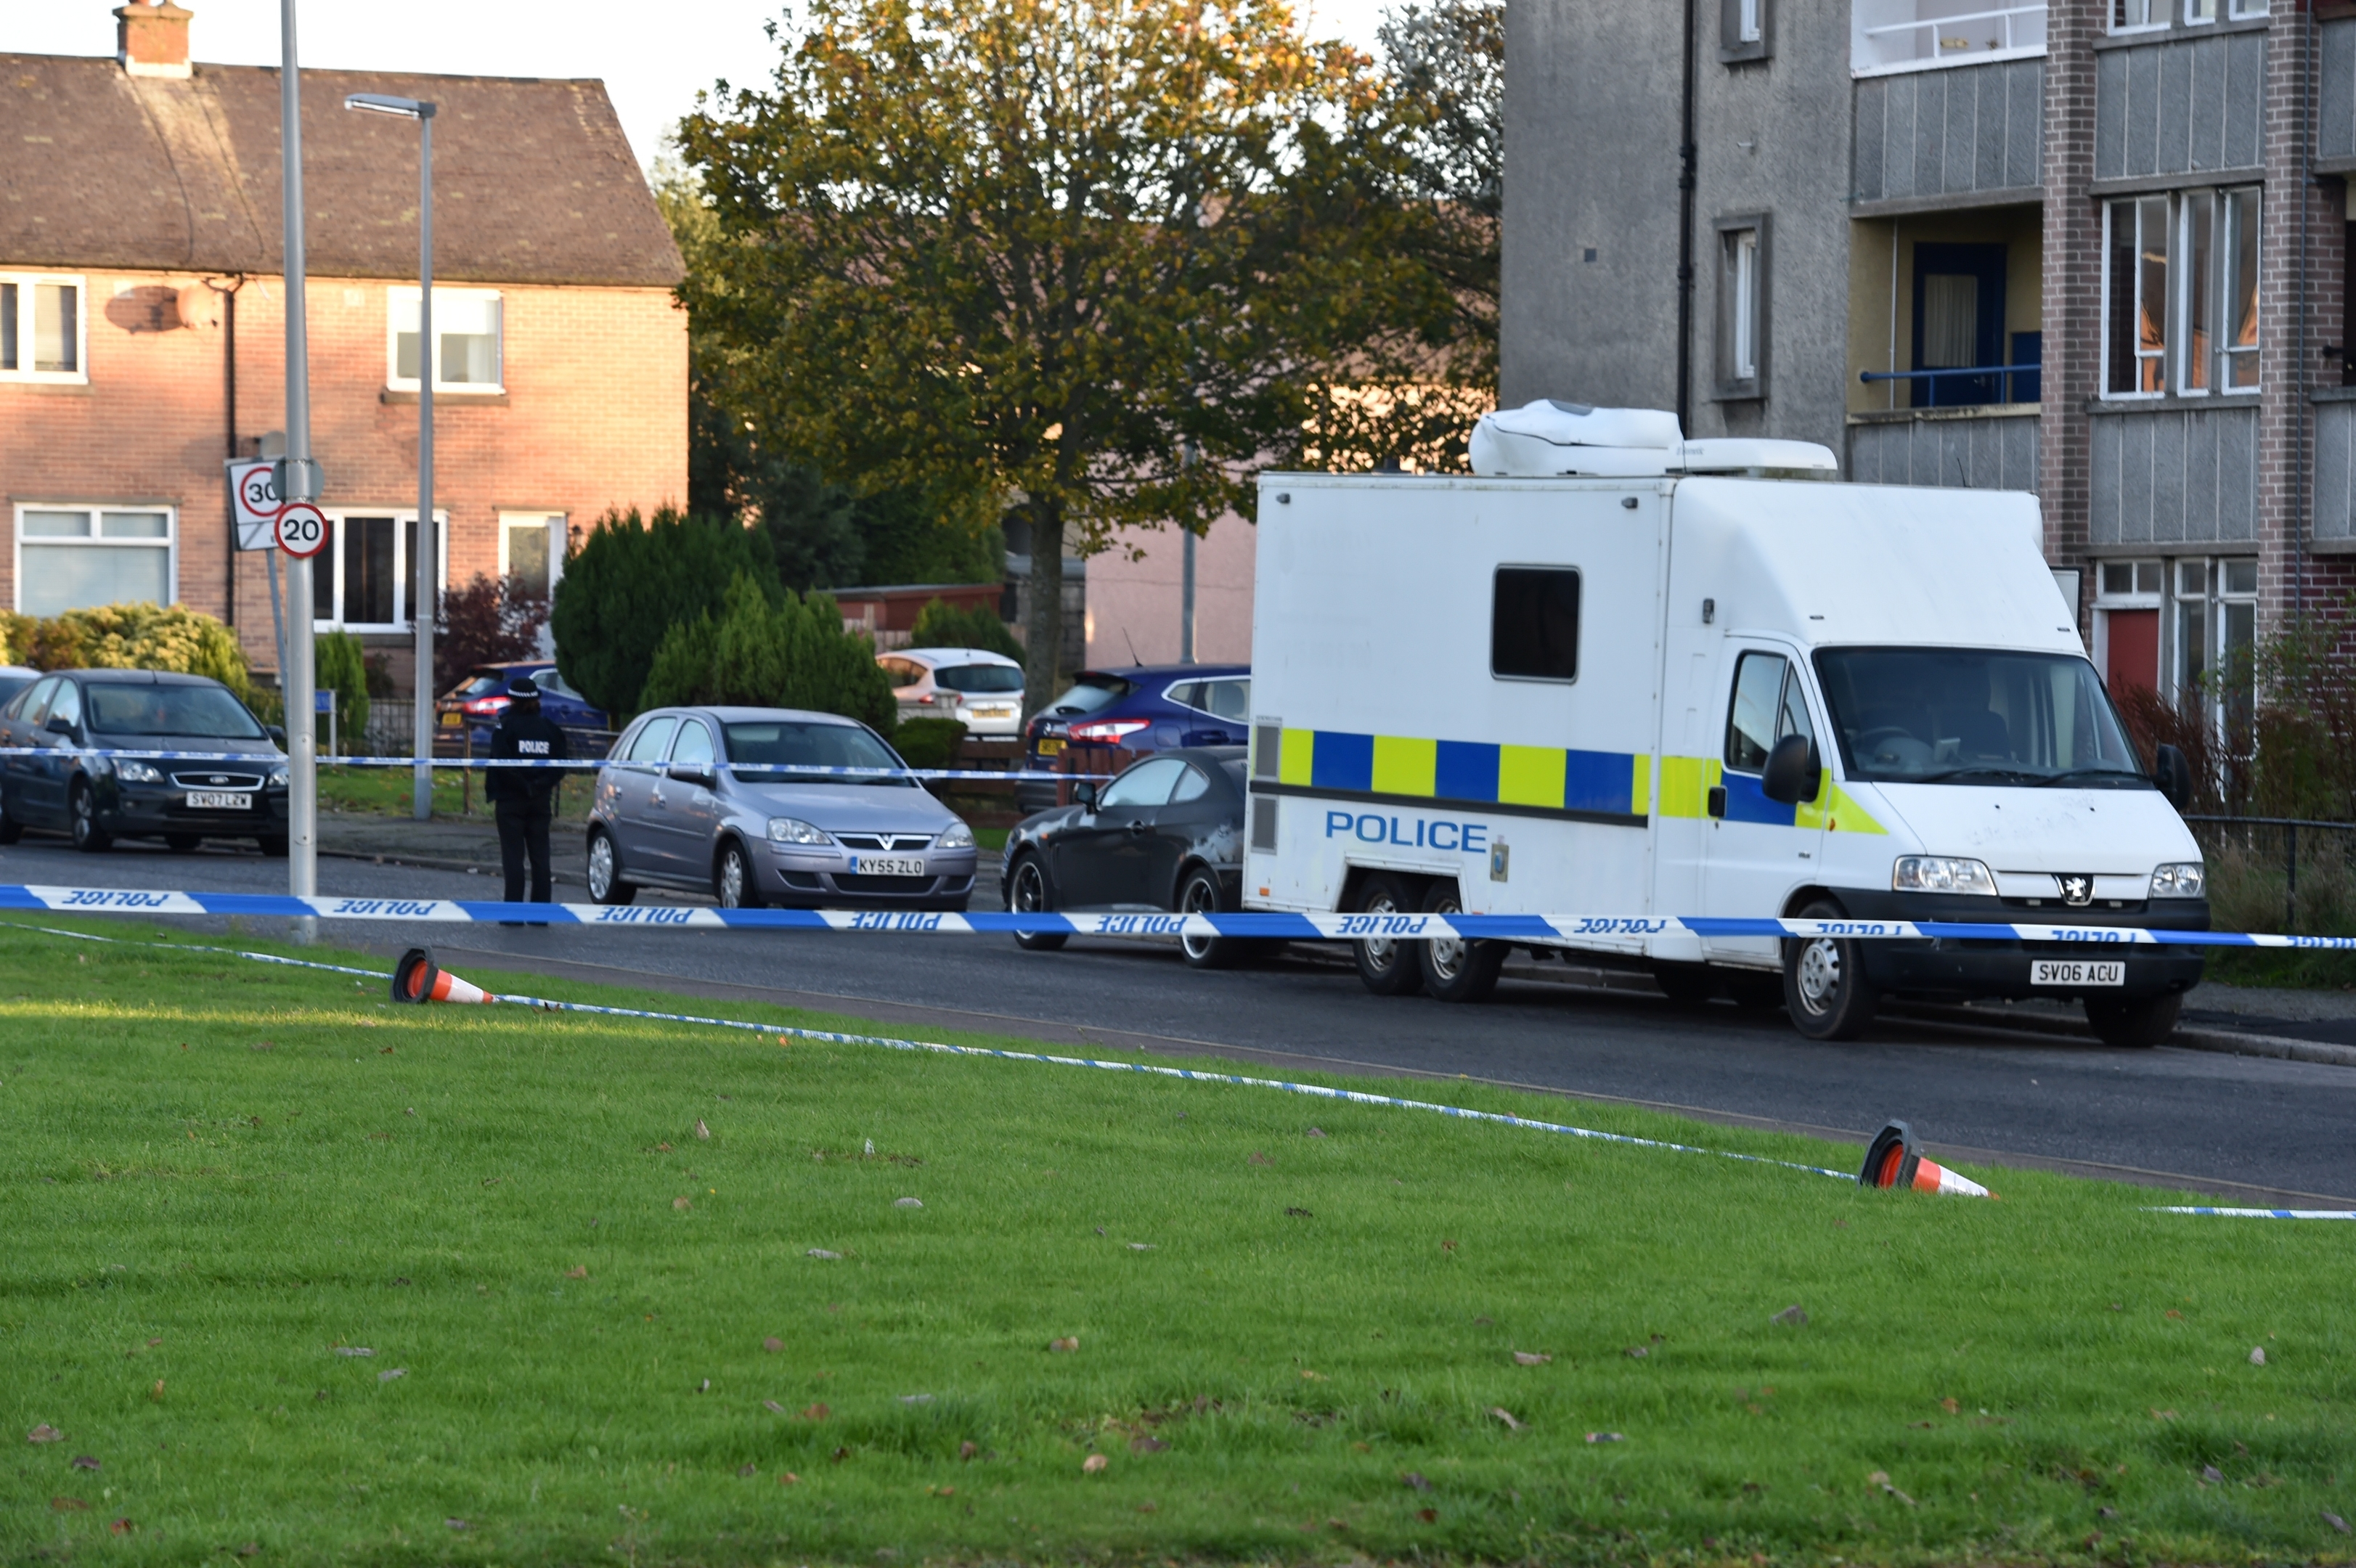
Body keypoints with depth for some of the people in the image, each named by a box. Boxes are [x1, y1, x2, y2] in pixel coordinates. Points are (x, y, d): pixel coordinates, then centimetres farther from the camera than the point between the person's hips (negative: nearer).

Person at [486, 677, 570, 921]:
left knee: (513, 857, -2)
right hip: (540, 800, 4)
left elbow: (498, 763, -14)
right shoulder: (548, 728, 6)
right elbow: (560, 765, 1)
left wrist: (493, 794, -9)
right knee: (540, 857, 8)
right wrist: (544, 785, 3)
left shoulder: (506, 727, -8)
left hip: (511, 800, -4)